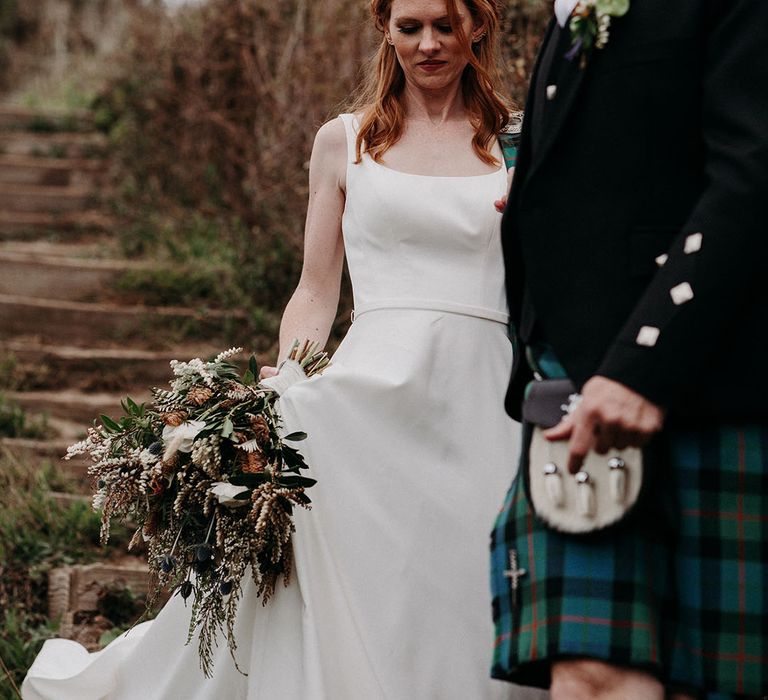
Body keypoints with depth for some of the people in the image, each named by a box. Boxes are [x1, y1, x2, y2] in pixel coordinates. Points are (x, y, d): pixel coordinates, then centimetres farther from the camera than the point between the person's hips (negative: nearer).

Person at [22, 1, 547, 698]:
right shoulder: (346, 141, 13)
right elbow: (316, 294, 11)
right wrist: (280, 396, -3)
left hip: (484, 403, 1)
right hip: (375, 392, -1)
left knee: (465, 616, -4)